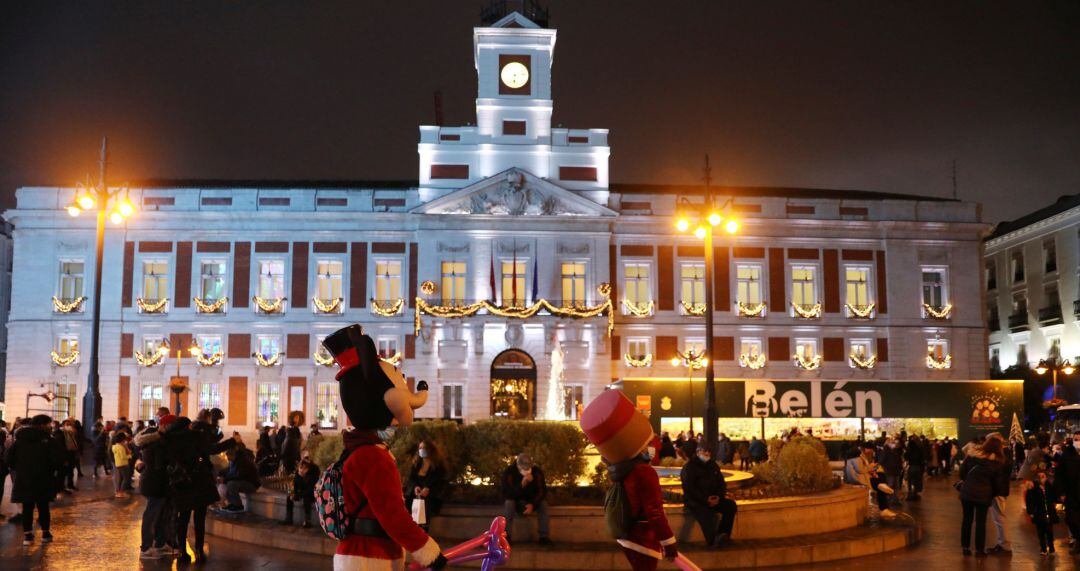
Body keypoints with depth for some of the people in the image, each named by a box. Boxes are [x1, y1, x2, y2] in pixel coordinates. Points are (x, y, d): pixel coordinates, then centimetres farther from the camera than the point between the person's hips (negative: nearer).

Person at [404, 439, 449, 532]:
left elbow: (441, 483, -2)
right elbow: (410, 479, 9)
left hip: (430, 499, -3)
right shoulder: (416, 463, 17)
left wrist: (429, 489, -19)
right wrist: (415, 487, -14)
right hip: (415, 498, 4)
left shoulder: (439, 466, 4)